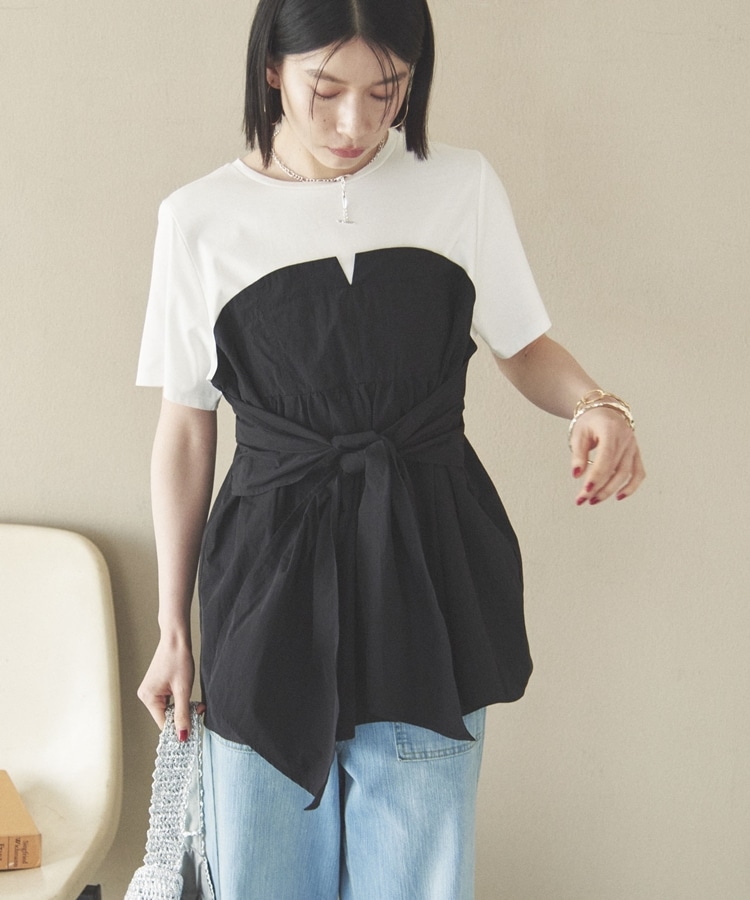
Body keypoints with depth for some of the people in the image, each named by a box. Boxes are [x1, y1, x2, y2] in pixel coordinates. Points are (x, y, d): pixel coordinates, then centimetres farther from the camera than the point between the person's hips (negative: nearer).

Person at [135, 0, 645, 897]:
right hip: (271, 584, 0)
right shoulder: (200, 219, 0)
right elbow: (185, 426, 5)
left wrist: (595, 405, -12)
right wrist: (172, 628, 8)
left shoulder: (461, 186, 1)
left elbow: (524, 346, 12)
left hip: (428, 576, 0)